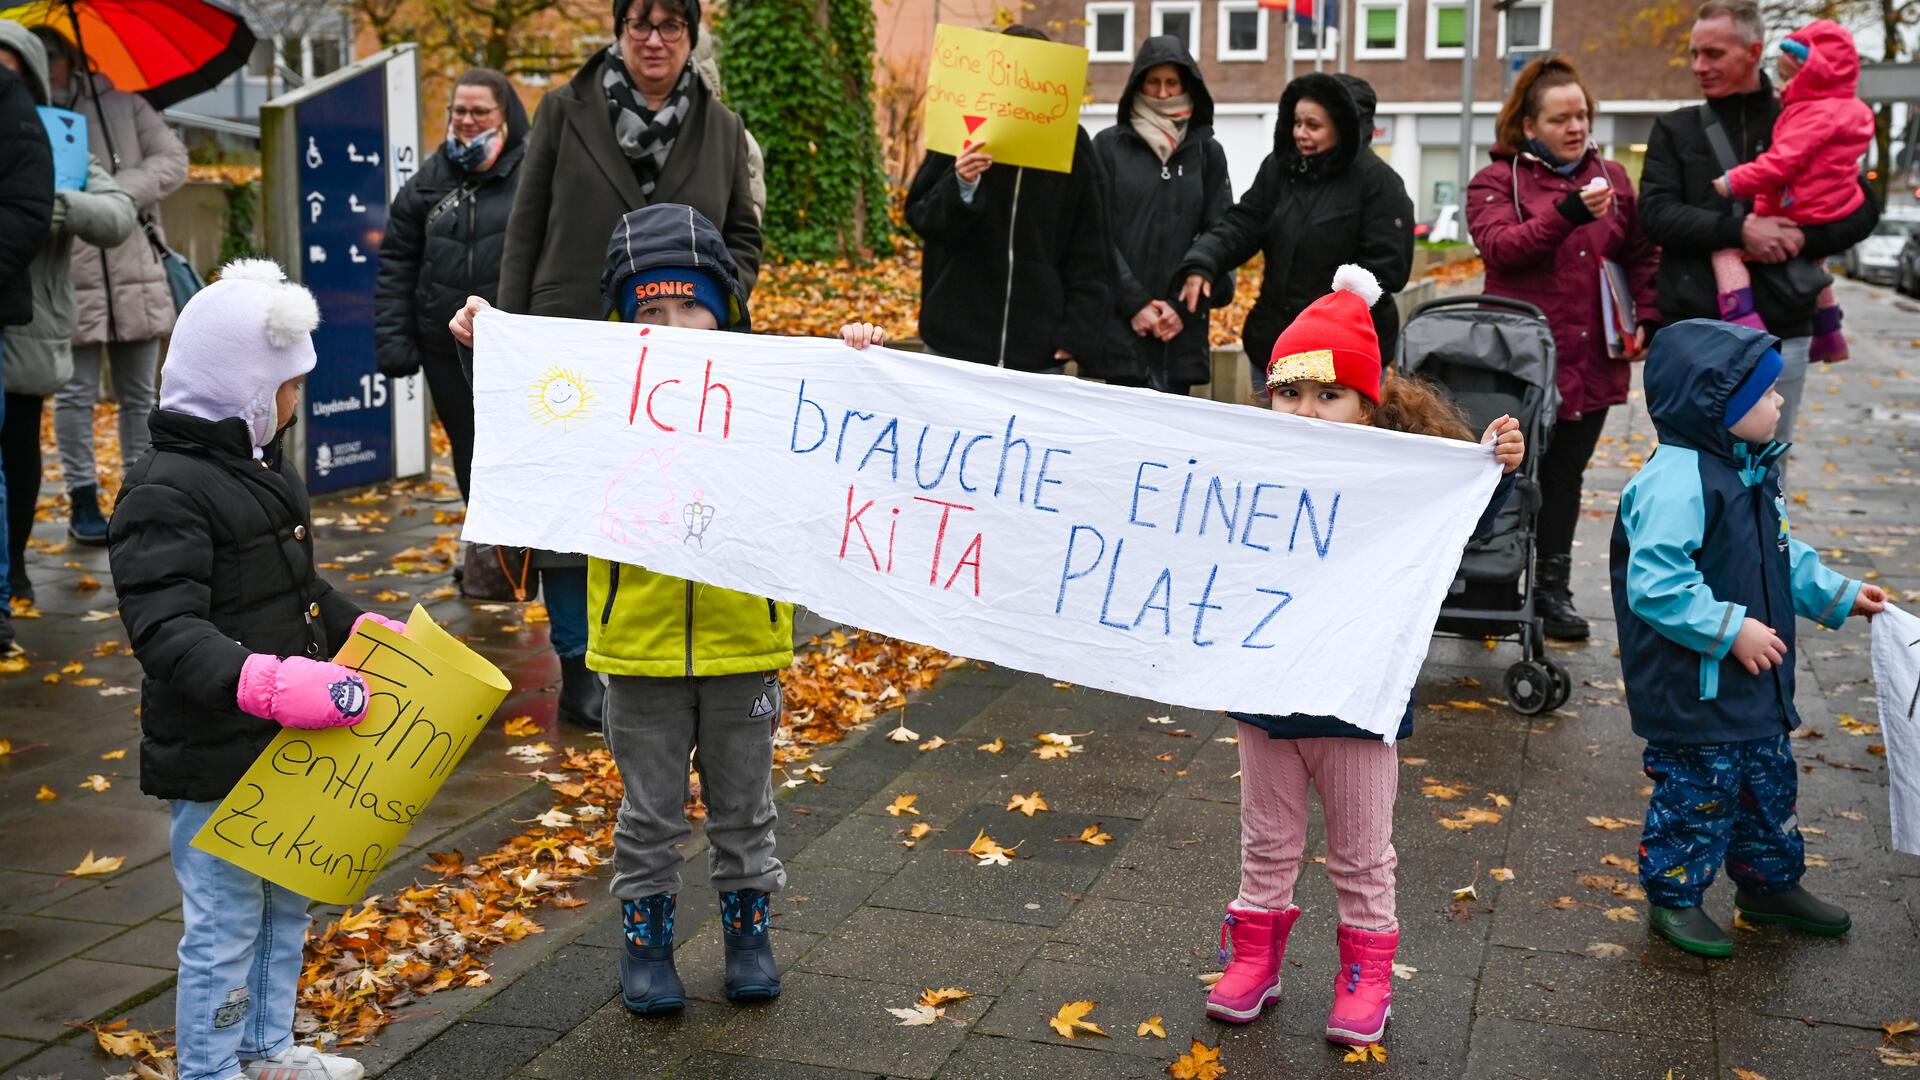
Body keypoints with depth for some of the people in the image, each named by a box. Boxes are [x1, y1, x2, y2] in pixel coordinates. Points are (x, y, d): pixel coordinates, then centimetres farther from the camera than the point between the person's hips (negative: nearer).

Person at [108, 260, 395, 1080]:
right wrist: (264, 683, -40)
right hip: (213, 757, -10)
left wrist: (361, 629, 13)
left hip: (284, 745, 10)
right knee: (225, 918, 2)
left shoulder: (267, 470, 11)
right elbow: (167, 631, -29)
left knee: (287, 903, 21)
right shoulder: (165, 493, -20)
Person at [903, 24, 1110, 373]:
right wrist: (961, 187, -18)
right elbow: (920, 217, 2)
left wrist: (1077, 330, -3)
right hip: (956, 342, 0)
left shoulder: (1071, 145, 3)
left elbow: (1087, 251, 4)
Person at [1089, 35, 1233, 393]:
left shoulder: (1208, 152, 11)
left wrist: (1184, 305, -6)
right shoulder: (1108, 146, 5)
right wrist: (1134, 303, -9)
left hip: (1183, 327, 2)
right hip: (1118, 321, -2)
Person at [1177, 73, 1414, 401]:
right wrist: (1201, 266, -19)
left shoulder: (1377, 182, -10)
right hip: (1272, 342, 6)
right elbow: (1240, 226, -1)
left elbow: (1387, 267, -13)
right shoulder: (1277, 168, 6)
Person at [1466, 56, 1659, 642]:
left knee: (1564, 474, 11)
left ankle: (1553, 589, 20)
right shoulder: (1497, 180, -1)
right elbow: (1499, 246, -19)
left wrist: (1646, 318, 4)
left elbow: (1642, 256, 17)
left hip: (1591, 359, 4)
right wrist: (1567, 212, -29)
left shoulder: (1611, 177, 12)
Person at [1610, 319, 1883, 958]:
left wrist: (1839, 596, 17)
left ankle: (1770, 884, 41)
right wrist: (1730, 629, -27)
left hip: (1755, 686, 10)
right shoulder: (1677, 481, -26)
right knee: (1698, 792, 4)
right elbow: (1655, 584, -30)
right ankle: (1674, 899, 23)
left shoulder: (1749, 471, 8)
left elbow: (1780, 557, 22)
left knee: (1769, 782, 22)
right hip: (1693, 688, -10)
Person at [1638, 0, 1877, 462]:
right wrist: (1738, 229, -20)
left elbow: (1862, 209, 7)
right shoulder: (1675, 130, 6)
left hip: (1781, 336, 1)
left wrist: (1806, 239, -11)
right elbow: (1655, 213, -7)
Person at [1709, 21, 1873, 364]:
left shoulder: (1814, 114, -20)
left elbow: (1782, 163, -28)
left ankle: (1743, 326, -32)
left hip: (1799, 219, -11)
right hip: (1829, 221, 11)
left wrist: (1735, 182, -22)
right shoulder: (1848, 110, 11)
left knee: (1725, 242, -18)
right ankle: (1828, 335, 51)